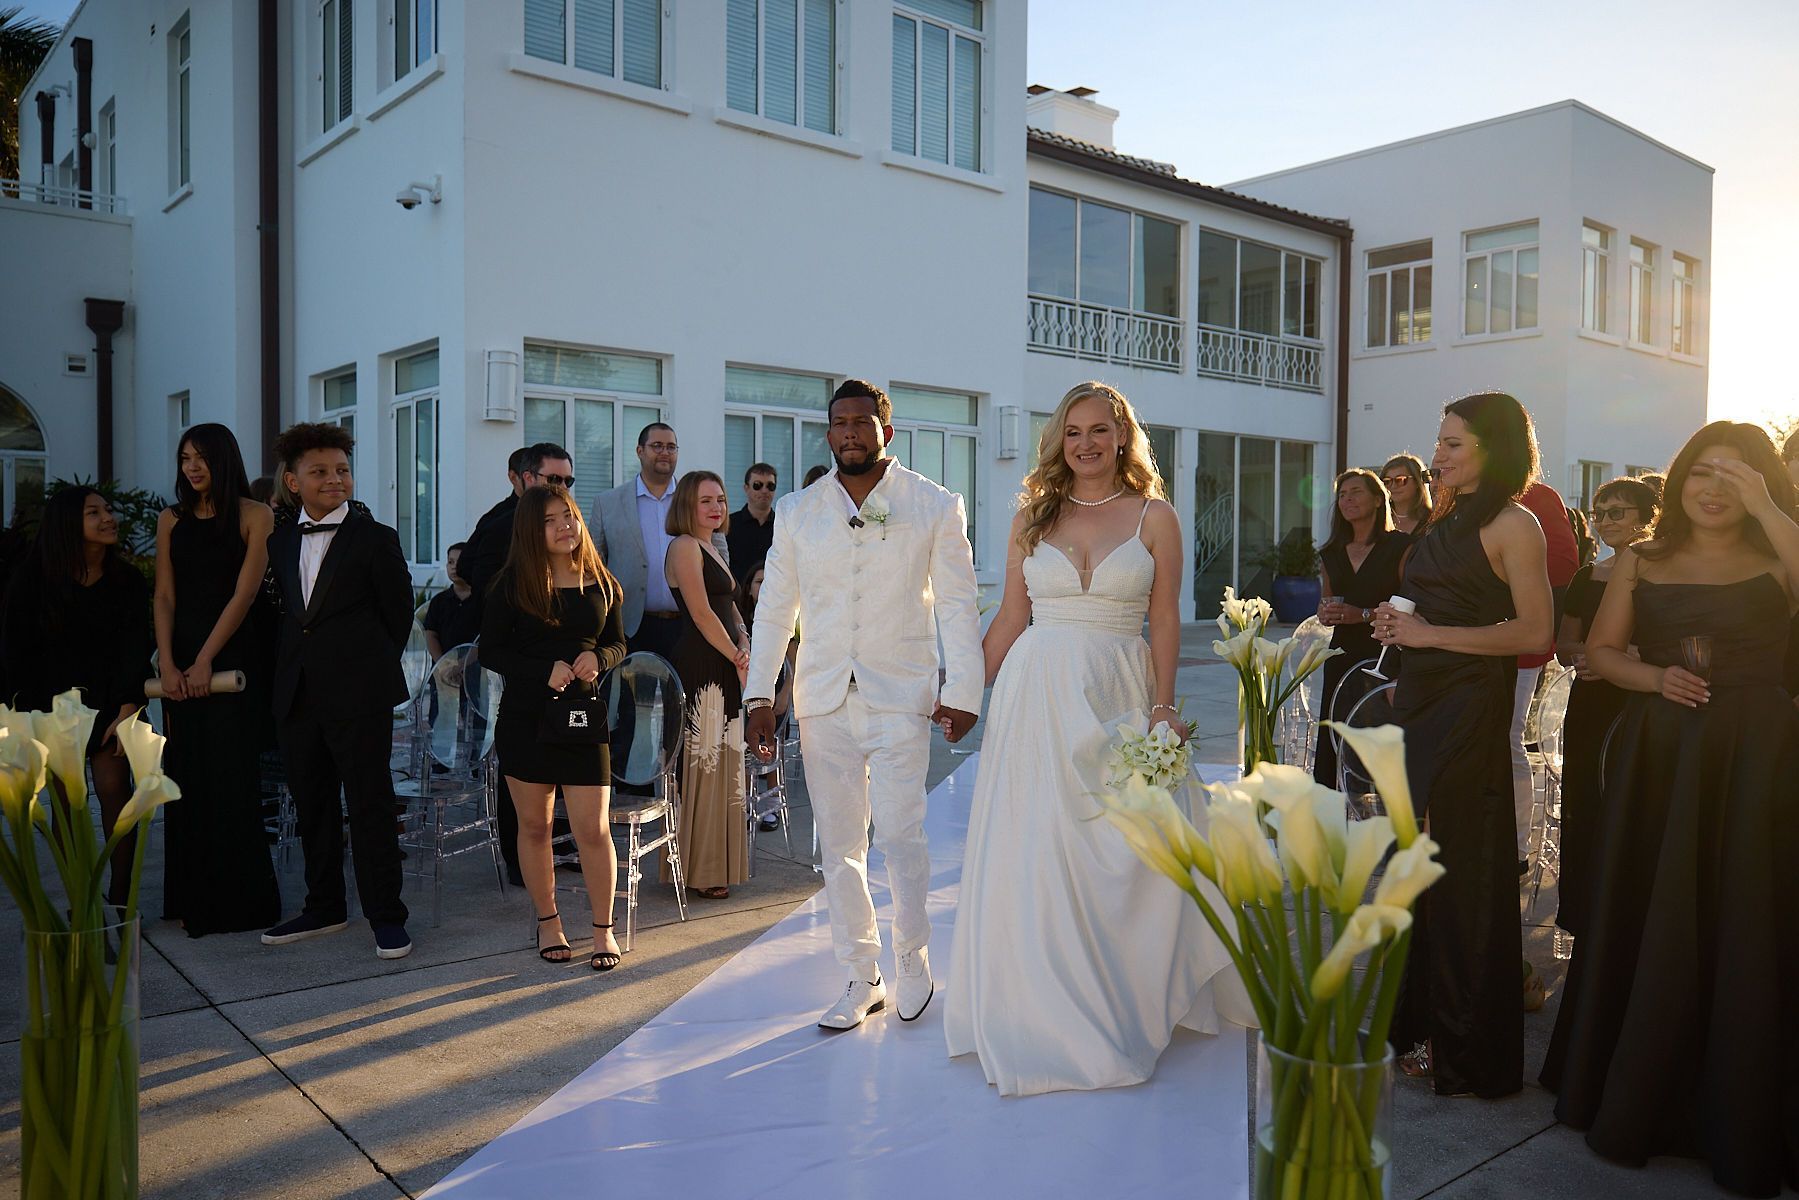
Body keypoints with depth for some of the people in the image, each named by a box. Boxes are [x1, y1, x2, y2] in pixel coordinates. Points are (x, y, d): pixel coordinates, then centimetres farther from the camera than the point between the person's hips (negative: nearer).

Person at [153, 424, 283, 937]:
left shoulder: (254, 516, -3)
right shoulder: (171, 520, 10)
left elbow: (244, 593, -8)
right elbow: (164, 598, 5)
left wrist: (204, 661, -13)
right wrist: (167, 663, -7)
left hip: (231, 655, -4)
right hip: (179, 661, 4)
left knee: (229, 777, -2)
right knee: (185, 775, 7)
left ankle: (237, 899, 9)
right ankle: (192, 898, 16)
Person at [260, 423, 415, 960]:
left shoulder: (375, 539, -3)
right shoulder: (280, 542, 12)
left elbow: (399, 614, 1)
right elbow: (290, 612, 19)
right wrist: (290, 670, 11)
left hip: (358, 695, -6)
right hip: (297, 695, 6)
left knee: (370, 806, -2)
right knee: (311, 806, 14)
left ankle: (386, 916, 6)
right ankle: (324, 907, 27)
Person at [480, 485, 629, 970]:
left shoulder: (600, 583, 4)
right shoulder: (513, 582, -2)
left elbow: (619, 644, 12)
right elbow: (490, 649, -3)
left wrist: (597, 659, -11)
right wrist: (544, 671, -17)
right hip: (525, 715, 0)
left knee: (593, 829, -4)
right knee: (534, 825, 10)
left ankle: (603, 928, 12)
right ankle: (547, 921, 27)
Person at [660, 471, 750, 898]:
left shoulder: (710, 548, 20)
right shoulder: (684, 546, -8)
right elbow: (701, 613, -14)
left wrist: (744, 647, 1)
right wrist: (738, 657, -9)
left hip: (723, 670, 10)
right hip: (699, 668, -10)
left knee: (723, 762, 12)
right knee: (700, 762, -5)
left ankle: (716, 863, 21)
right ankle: (698, 870, 3)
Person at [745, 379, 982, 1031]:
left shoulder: (935, 507, 1)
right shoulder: (796, 512, 8)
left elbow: (957, 605, 2)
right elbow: (774, 608, 11)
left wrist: (962, 691, -2)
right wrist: (759, 695, 8)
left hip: (900, 697, -3)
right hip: (823, 701, 3)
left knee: (899, 834, -10)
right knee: (838, 846, 7)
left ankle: (912, 953, 17)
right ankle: (862, 978, 22)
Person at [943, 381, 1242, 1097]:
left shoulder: (1154, 516, 3)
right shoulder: (1032, 516, 8)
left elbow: (1164, 621, 1)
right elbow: (1010, 619, 9)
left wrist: (1163, 706, -6)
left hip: (1118, 698, -1)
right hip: (1036, 694, 2)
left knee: (1119, 859, 1)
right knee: (1032, 854, 2)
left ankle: (1120, 1005, 23)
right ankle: (1042, 1014, 18)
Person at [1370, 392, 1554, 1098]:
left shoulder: (1513, 524, -9)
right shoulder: (1445, 519, 15)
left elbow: (1534, 632, -17)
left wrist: (1430, 634, -17)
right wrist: (1398, 627, 4)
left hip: (1470, 712, -8)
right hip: (1420, 702, 8)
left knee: (1462, 873, 0)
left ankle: (1471, 1053, 14)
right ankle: (1421, 1022, 28)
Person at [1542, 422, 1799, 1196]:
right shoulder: (1641, 561, 8)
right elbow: (1601, 650, 8)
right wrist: (1654, 677, -9)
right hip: (1656, 752, 2)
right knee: (1644, 926, 9)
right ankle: (1635, 1098, 26)